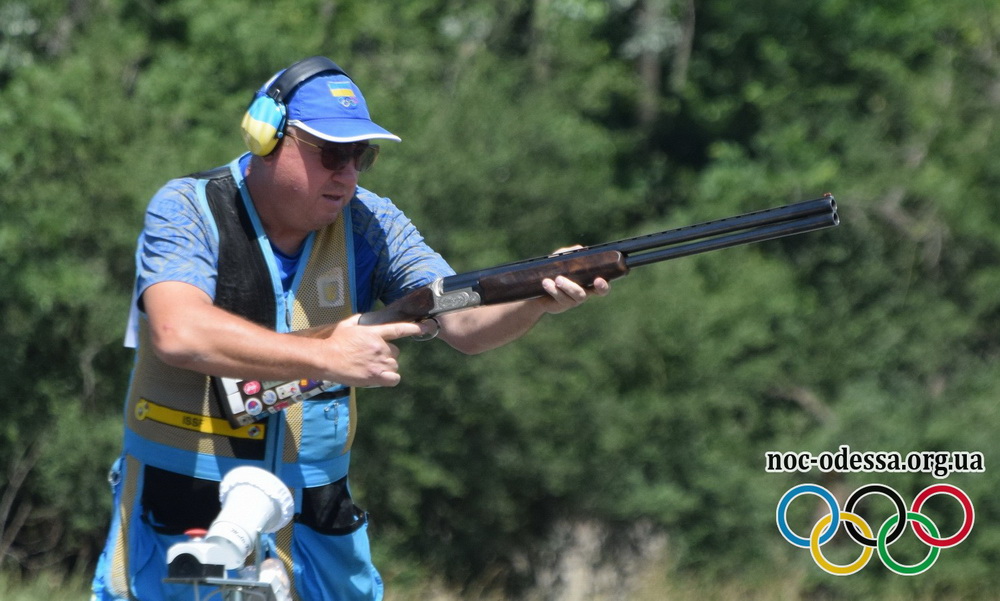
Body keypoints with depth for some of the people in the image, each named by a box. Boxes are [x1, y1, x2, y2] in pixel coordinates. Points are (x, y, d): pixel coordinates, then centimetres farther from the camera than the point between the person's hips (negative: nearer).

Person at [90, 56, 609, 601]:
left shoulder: (367, 225, 0)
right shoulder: (186, 211, -11)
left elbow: (464, 323, -10)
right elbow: (178, 333, -28)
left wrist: (540, 301, -31)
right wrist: (327, 357, -30)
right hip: (179, 521, -3)